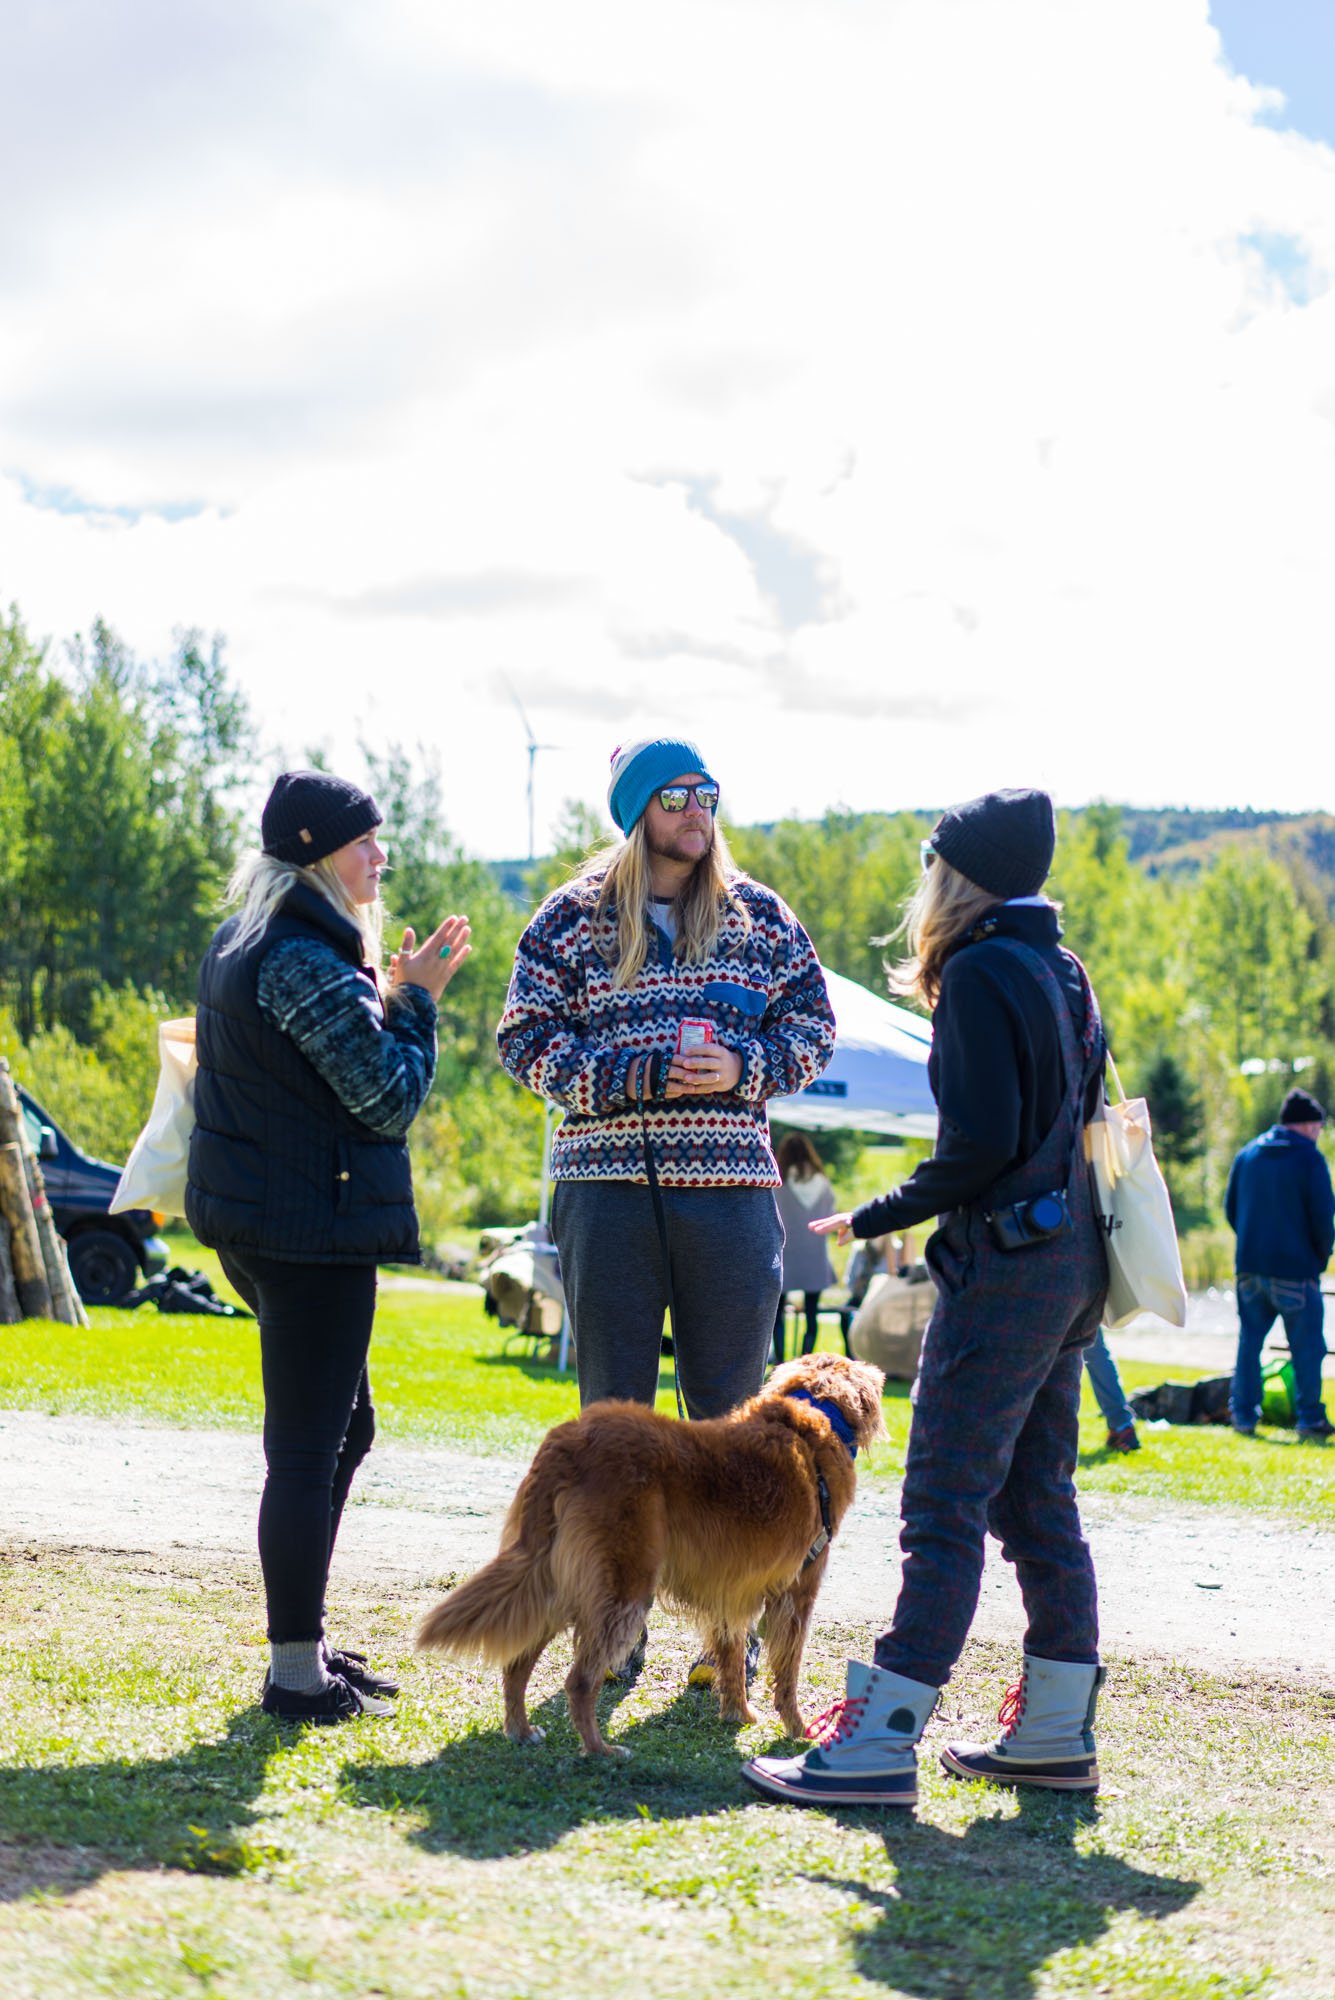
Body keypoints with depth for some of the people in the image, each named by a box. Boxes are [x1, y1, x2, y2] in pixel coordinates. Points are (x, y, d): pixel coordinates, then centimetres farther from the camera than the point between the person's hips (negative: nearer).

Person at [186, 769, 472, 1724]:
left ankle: (303, 1643, 26)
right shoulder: (307, 961, -19)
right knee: (308, 1446, -4)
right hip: (313, 1224, -11)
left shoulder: (240, 944, 13)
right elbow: (392, 1100, -17)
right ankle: (297, 1672, 2)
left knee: (343, 1428, 19)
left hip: (256, 1216, 11)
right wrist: (416, 999, -5)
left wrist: (388, 995, 8)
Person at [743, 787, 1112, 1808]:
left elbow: (981, 1143, -19)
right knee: (1038, 1502, 13)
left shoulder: (981, 973, -12)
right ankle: (1058, 1732, 17)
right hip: (1068, 1266, 9)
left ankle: (882, 1741, -10)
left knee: (945, 1504, -10)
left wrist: (875, 1218, -9)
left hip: (1006, 1259, -9)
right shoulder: (1063, 973, 15)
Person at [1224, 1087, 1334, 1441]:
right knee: (1306, 1345, 3)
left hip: (1250, 1266, 5)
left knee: (1249, 1340, 12)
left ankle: (1243, 1414, 12)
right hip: (1295, 1267, -5)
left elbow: (1231, 1209, 15)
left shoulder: (1246, 1155, 9)